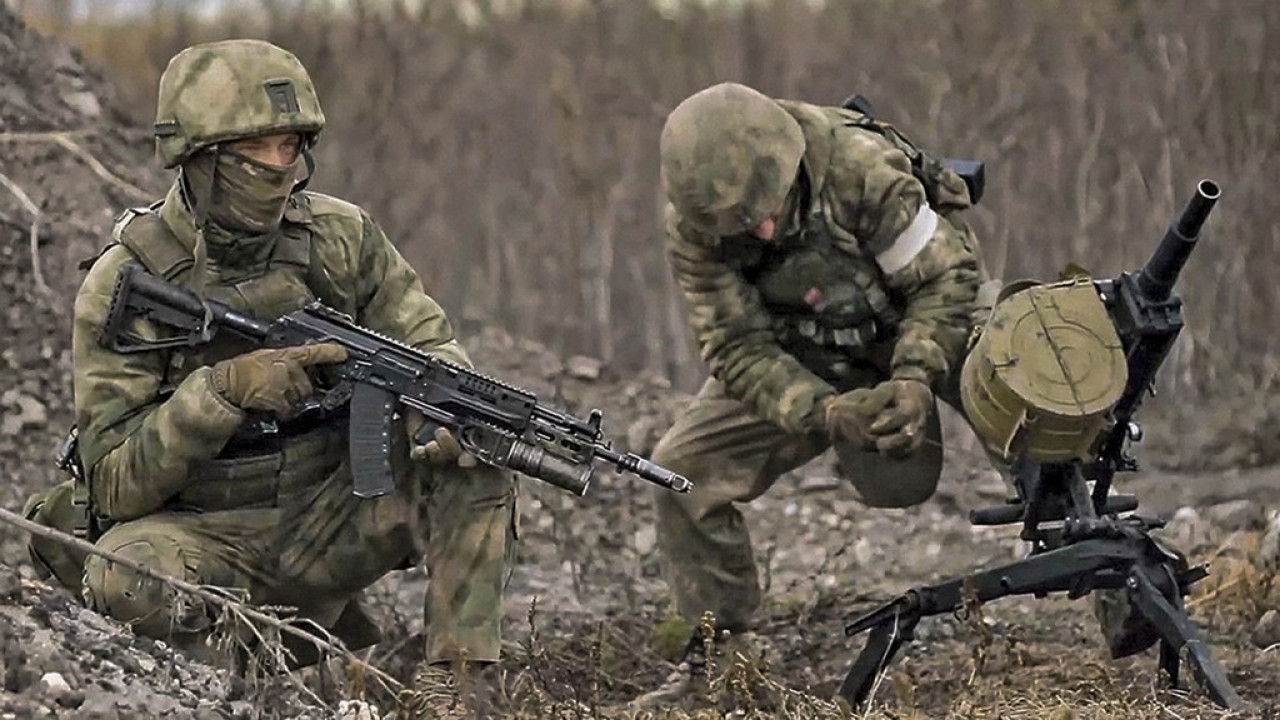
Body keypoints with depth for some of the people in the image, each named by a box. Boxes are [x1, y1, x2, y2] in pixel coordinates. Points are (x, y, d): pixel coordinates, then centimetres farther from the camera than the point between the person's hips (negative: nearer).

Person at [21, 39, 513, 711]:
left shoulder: (341, 236, -3)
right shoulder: (122, 285, -14)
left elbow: (431, 349, 3)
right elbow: (118, 483, -16)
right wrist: (222, 389, -32)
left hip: (327, 520, 4)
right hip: (204, 535, -3)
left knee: (477, 463, -18)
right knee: (125, 579, -36)